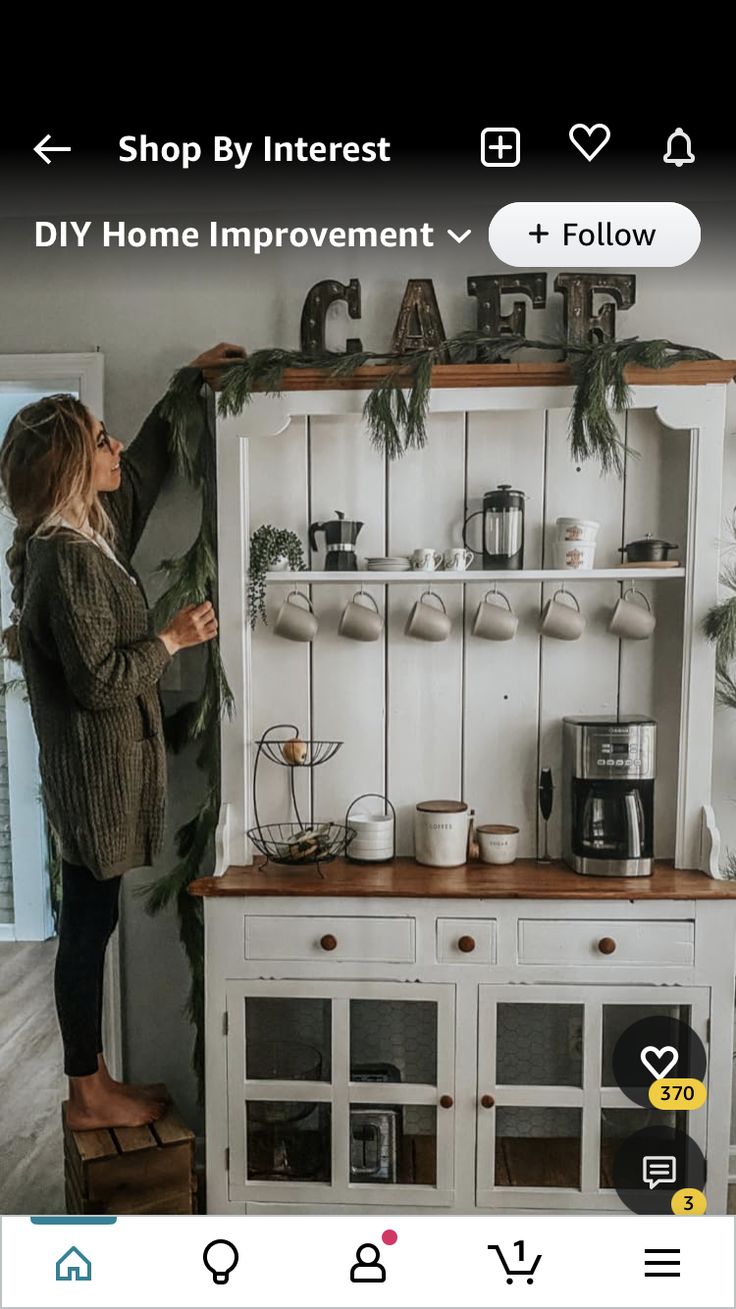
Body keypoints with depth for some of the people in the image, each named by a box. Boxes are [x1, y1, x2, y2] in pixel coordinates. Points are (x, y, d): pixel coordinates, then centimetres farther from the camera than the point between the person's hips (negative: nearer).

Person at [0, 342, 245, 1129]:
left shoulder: (86, 533, 8)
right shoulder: (69, 560, -21)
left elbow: (144, 469, 24)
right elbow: (100, 679, -24)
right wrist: (175, 638, -12)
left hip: (103, 765, 10)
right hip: (93, 769, -10)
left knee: (90, 925, 18)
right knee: (88, 928, 5)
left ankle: (93, 1080, 34)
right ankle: (88, 1097, 24)